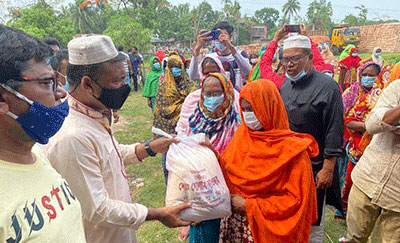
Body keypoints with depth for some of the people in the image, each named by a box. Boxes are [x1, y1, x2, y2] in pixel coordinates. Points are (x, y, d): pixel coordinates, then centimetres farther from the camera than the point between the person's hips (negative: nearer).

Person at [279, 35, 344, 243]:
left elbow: (334, 131, -13)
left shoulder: (327, 86, -10)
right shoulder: (284, 85, 9)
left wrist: (328, 168, -16)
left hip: (314, 168, -5)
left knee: (312, 225, 10)